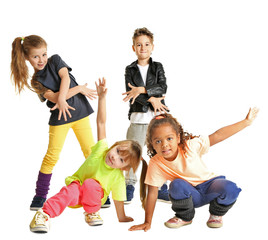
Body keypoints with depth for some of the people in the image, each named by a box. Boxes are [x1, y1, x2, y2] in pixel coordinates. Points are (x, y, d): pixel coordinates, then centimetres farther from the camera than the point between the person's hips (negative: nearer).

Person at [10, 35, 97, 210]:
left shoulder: (55, 60, 4)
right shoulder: (36, 81, -1)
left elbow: (65, 77, -14)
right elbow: (53, 97, -16)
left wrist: (62, 98, -30)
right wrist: (79, 88, -18)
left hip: (79, 111, 2)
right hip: (59, 118, -2)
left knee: (91, 152, 1)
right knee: (52, 156, -5)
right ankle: (40, 196, 8)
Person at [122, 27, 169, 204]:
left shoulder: (158, 67, 9)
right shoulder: (130, 70, 8)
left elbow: (163, 88, -8)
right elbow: (130, 93, -6)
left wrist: (141, 90, -19)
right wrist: (151, 99, -16)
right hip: (138, 117, 0)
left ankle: (161, 189, 15)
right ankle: (129, 188, 11)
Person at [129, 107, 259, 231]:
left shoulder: (190, 146, -21)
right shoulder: (155, 164, -18)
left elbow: (218, 136, -20)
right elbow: (152, 193, -13)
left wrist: (246, 121, -20)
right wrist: (148, 222, -14)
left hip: (209, 184, 0)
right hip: (190, 195, 0)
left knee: (230, 189, -30)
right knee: (176, 184, -32)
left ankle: (216, 213, 4)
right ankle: (184, 217, -3)